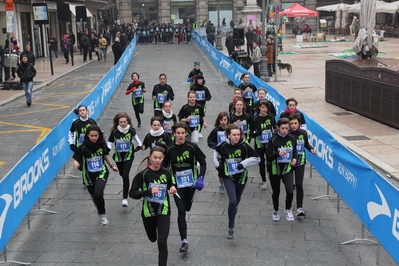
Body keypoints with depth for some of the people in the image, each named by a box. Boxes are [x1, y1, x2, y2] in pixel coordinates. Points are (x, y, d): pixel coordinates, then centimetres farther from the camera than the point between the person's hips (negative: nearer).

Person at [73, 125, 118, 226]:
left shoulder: (102, 144, -6)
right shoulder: (83, 148, -14)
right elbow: (76, 160, -14)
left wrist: (112, 166, 22)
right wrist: (76, 164, -37)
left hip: (101, 173, -1)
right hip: (89, 176, 1)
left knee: (98, 194, -24)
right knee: (95, 198, 13)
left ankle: (103, 215, -3)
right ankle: (101, 213, 41)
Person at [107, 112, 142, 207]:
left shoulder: (131, 130, -8)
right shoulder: (114, 132, -10)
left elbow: (135, 137, 12)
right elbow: (110, 143, -5)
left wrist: (139, 145, 6)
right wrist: (107, 149, -23)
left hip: (128, 156, -2)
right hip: (118, 156, 2)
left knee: (125, 175, -17)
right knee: (122, 175, 19)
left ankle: (125, 198, -15)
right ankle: (125, 188, 51)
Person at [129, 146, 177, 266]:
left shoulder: (166, 173, -3)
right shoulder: (143, 174, -14)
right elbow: (132, 193, -14)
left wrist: (173, 188, -6)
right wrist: (149, 191, -26)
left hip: (163, 211, 0)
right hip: (148, 212, 0)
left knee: (162, 242, -10)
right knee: (152, 238, 23)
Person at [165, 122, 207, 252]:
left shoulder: (192, 147, -9)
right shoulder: (169, 149, -5)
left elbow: (203, 163, -4)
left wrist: (200, 178, -16)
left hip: (191, 182, 1)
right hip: (177, 184, -1)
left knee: (187, 208, 15)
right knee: (181, 211, -11)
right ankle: (184, 241, -10)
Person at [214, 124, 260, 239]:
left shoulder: (244, 146, -13)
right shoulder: (223, 146, -8)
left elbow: (256, 158, -8)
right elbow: (216, 153, 14)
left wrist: (243, 164, -16)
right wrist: (218, 165, 4)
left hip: (241, 177, 1)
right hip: (228, 177, -1)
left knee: (236, 201, 18)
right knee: (232, 201, -18)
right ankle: (231, 228, -7)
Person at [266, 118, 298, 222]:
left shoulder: (291, 139, -1)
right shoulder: (273, 140, -11)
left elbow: (295, 151, 18)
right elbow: (268, 157, -12)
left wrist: (295, 158, -2)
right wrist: (278, 153, -28)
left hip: (287, 169, 1)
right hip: (275, 170, -1)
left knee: (290, 191, -16)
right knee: (276, 192, 14)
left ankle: (288, 210, 13)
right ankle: (276, 211, 40)